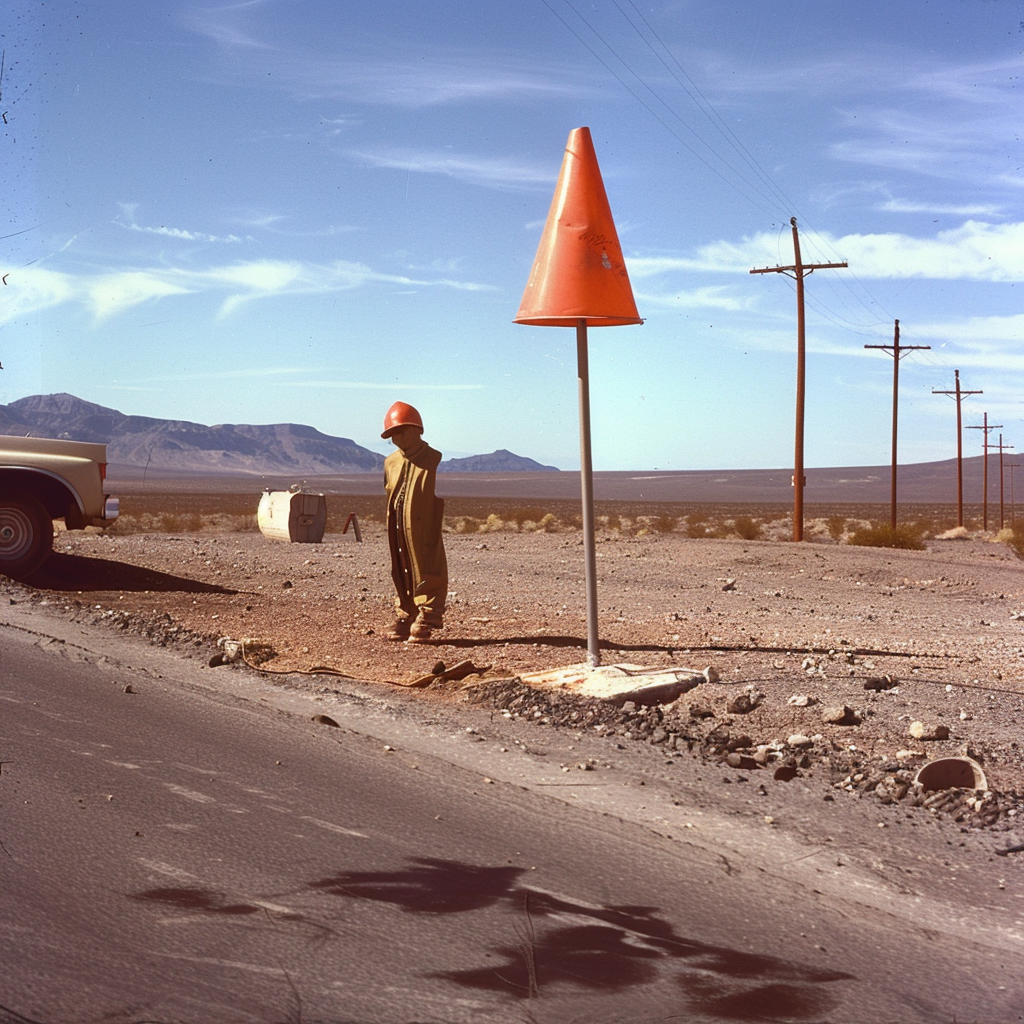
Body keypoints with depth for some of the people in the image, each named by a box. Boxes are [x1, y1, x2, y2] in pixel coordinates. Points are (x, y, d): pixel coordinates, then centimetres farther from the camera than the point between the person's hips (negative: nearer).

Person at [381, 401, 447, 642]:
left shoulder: (435, 461, -7)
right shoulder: (390, 463, 12)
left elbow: (444, 502, -8)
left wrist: (438, 532, -12)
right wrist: (388, 530, 10)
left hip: (425, 532, -6)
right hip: (398, 534, 6)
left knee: (426, 575, 0)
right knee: (401, 575, 12)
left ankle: (425, 621, 6)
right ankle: (404, 618, 21)